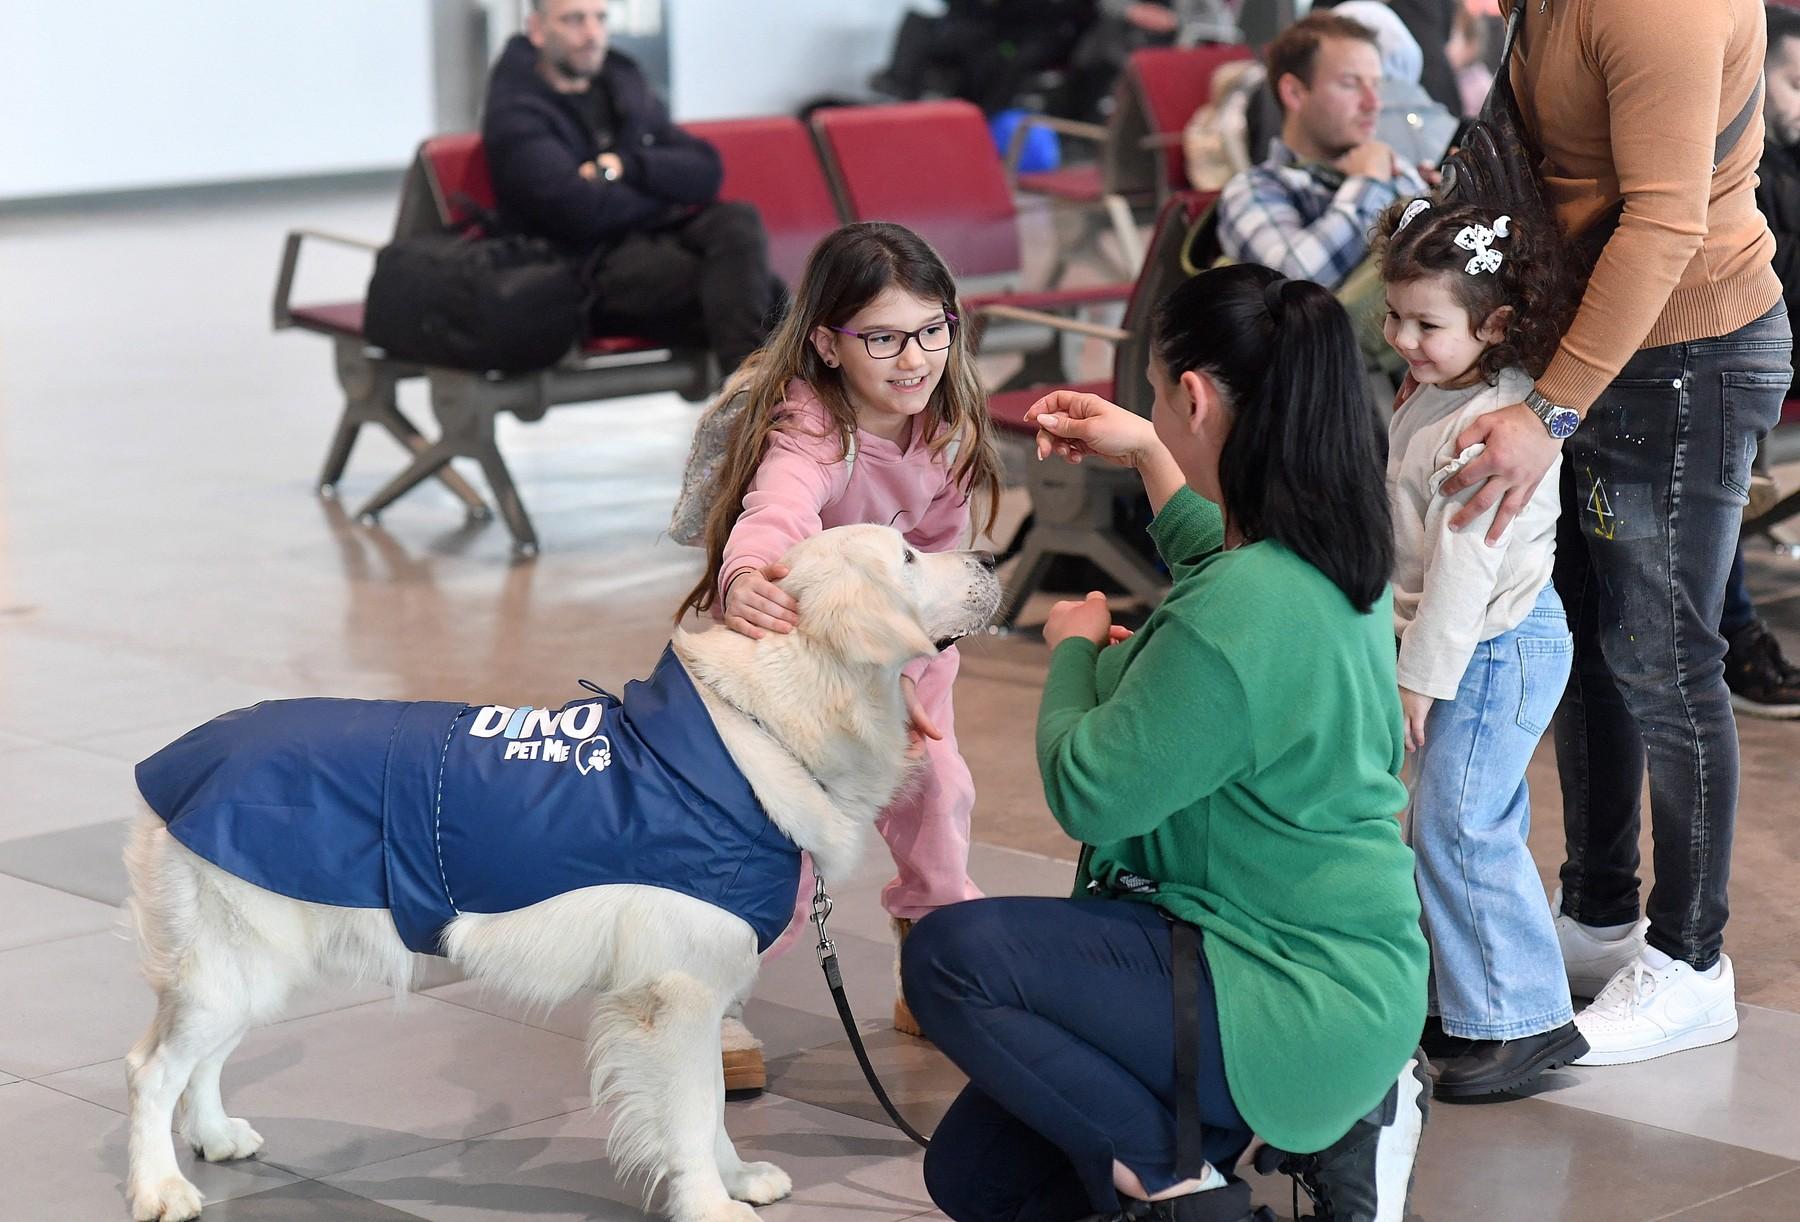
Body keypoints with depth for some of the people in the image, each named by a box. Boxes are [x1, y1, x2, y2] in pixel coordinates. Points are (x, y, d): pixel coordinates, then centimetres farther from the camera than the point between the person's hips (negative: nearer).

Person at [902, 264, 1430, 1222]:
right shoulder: (1331, 552, 2)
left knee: (951, 956, -21)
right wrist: (1147, 457, 30)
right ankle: (1319, 1121, 12)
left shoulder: (1237, 616, -29)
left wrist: (1072, 651, -3)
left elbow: (1088, 794, -20)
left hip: (1296, 999, -10)